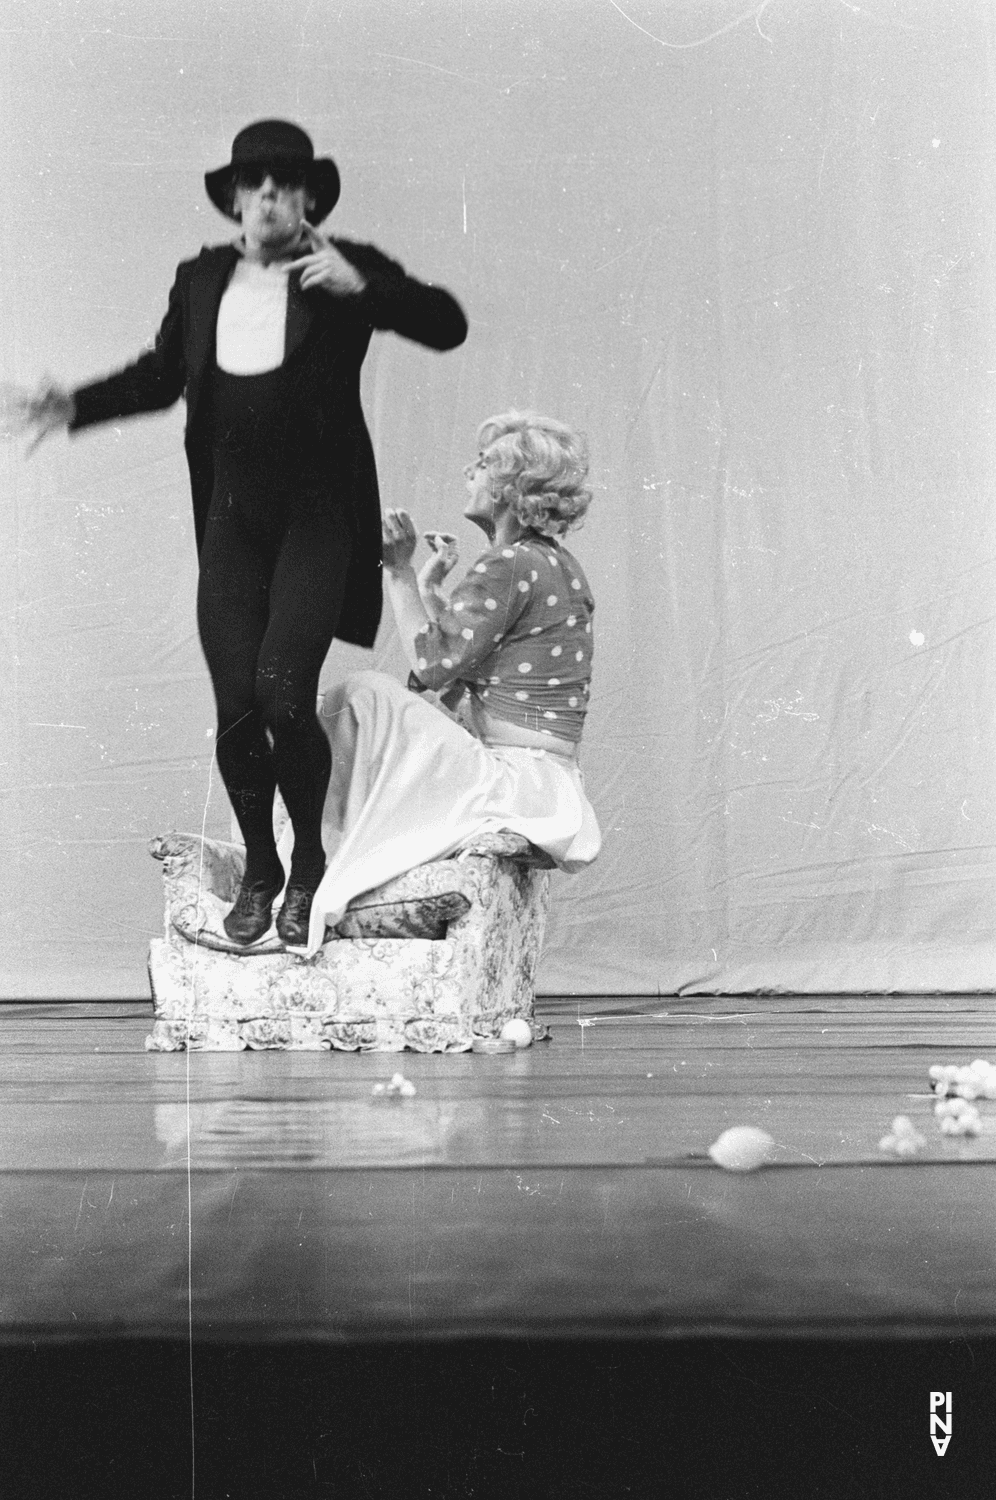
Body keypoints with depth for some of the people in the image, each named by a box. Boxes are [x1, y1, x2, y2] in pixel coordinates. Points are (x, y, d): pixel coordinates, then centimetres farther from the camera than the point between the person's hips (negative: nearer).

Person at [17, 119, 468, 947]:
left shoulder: (344, 268, -1)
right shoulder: (200, 281, 10)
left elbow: (447, 324, -9)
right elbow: (160, 375, 24)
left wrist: (360, 287, -21)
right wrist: (76, 406, 11)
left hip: (318, 513, -4)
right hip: (233, 514, 4)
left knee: (283, 693, -17)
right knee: (236, 710, -2)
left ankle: (309, 861, 9)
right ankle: (258, 870, 21)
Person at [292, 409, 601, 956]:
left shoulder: (511, 565, -14)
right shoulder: (552, 563, 18)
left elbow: (432, 664, -15)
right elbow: (455, 657, 19)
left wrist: (400, 570, -9)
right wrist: (430, 583, 19)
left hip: (516, 780, -11)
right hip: (538, 782, 11)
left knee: (365, 696, -15)